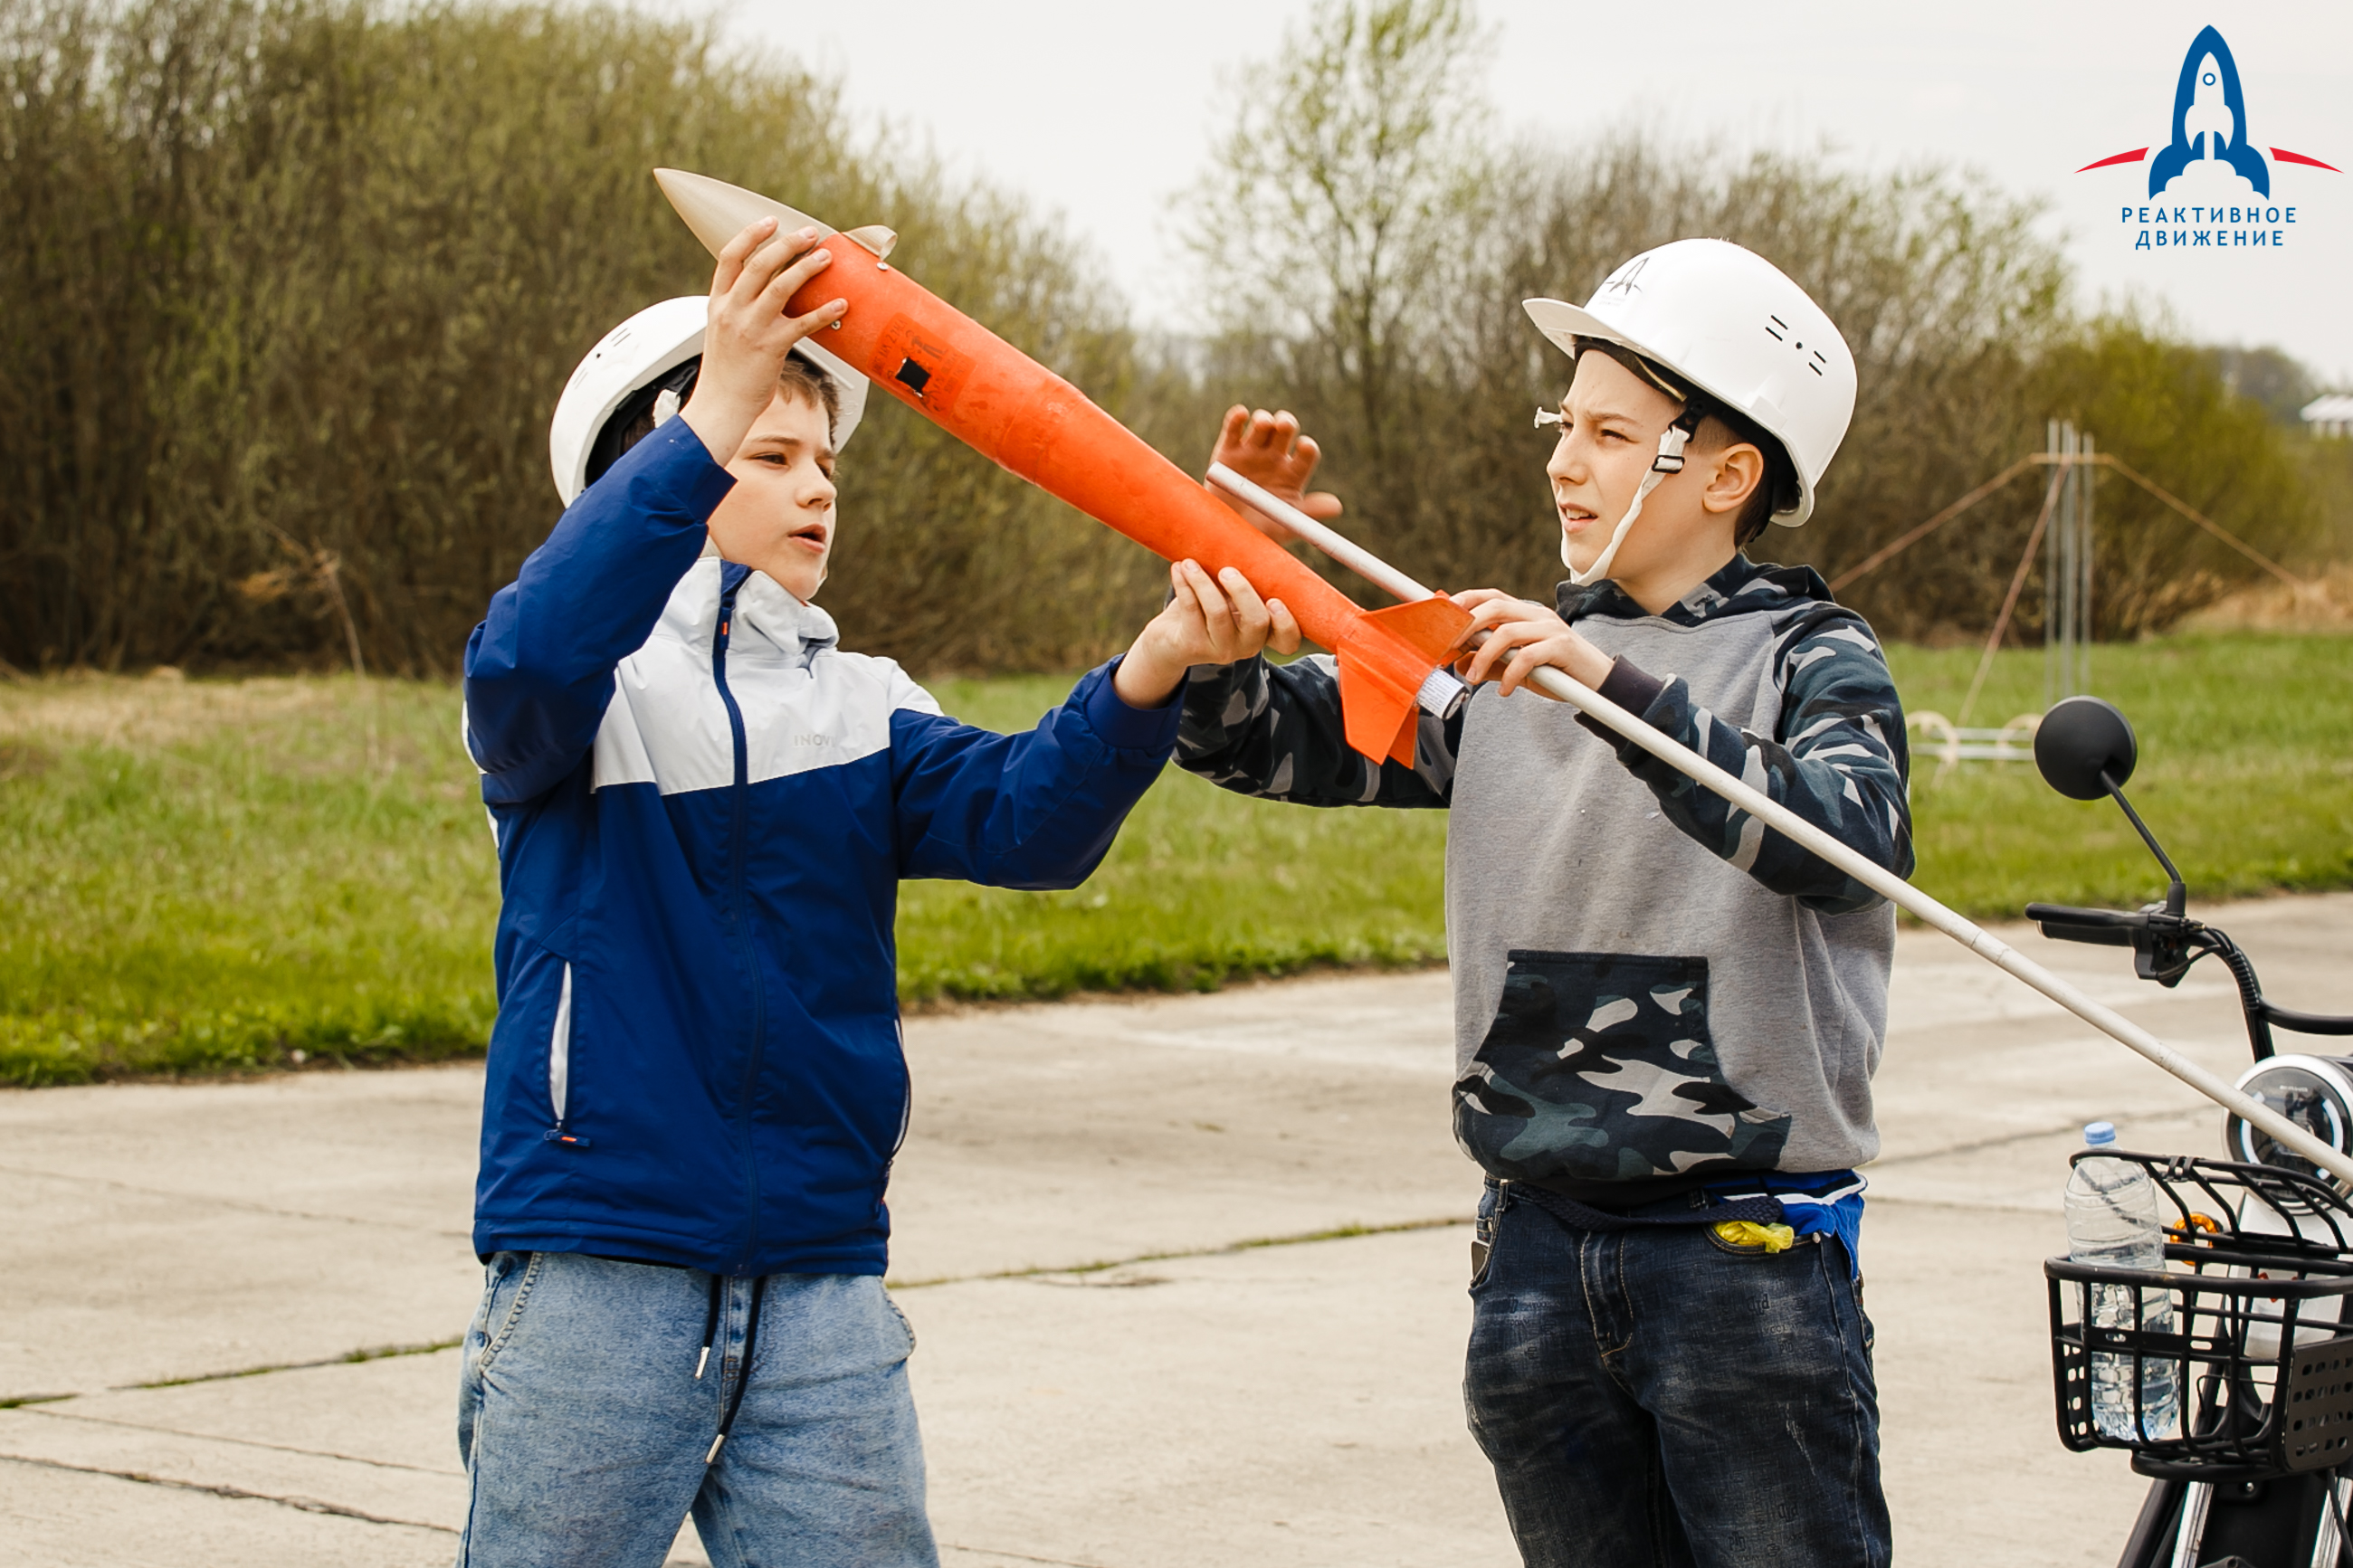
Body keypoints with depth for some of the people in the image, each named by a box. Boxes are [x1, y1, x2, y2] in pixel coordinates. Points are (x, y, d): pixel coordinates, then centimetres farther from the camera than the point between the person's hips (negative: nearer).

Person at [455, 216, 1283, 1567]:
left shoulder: (862, 712, 11)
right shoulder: (597, 686, 0)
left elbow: (1026, 816, -6)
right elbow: (531, 660, -25)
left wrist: (1146, 678, -27)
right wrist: (714, 415, -35)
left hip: (821, 1288, 4)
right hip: (594, 1280, -4)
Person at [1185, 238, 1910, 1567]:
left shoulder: (1809, 659, -4)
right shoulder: (1504, 657, 11)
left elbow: (1852, 836, -24)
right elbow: (1267, 741, 8)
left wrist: (1615, 688, -33)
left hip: (1745, 1248, -5)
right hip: (1536, 1247, 5)